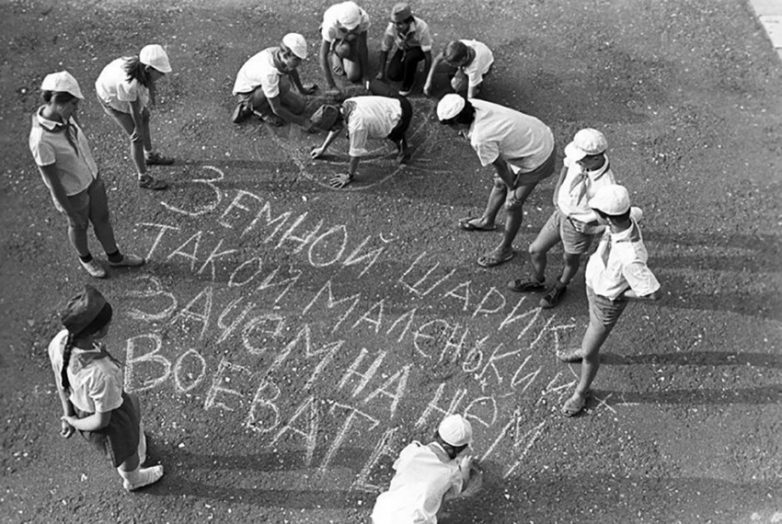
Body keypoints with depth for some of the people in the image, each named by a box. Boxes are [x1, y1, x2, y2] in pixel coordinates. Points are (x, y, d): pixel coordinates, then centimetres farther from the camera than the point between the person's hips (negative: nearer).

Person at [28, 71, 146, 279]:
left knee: (102, 218, 25)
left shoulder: (63, 115, -16)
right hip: (73, 191, -6)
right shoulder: (41, 140, -38)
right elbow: (52, 181, -26)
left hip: (92, 177, 6)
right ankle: (85, 258, 54)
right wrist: (70, 212, -15)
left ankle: (115, 257, 49)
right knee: (79, 226, 23)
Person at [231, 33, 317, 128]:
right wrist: (301, 121, -23)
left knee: (299, 106, 3)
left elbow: (293, 70, 9)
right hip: (247, 93, -8)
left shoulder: (284, 53, -19)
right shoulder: (269, 73, -40)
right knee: (284, 83, -33)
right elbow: (276, 109, -31)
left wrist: (301, 90, 26)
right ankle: (260, 108, -7)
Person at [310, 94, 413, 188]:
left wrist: (349, 177, -5)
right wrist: (323, 148, 19)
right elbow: (337, 127, 12)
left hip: (402, 114, -8)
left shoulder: (356, 125, -31)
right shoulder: (346, 104, -6)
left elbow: (356, 153, -19)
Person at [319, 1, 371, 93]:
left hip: (351, 38, 2)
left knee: (353, 77, -11)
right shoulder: (331, 25, -43)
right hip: (333, 39, -2)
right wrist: (330, 85, -39)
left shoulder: (363, 18, -36)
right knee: (343, 49, -37)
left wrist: (366, 75, -26)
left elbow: (363, 48, -25)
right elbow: (323, 56, -38)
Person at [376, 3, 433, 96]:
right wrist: (381, 72, -4)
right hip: (402, 49, 3)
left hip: (418, 49, -3)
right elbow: (384, 50, -9)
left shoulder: (421, 27, -37)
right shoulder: (391, 28, -28)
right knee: (392, 75, -15)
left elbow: (428, 55, -31)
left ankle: (408, 84, -11)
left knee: (410, 57, -37)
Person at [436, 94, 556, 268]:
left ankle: (505, 249, 28)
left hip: (537, 158, -9)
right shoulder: (474, 105, -15)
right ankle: (487, 220, 52)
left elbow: (500, 166, -18)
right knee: (499, 183, 26)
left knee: (512, 205, 5)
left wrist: (512, 188, -2)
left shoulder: (481, 139, -34)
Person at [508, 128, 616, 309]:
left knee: (570, 261, 23)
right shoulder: (581, 157, -20)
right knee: (535, 250, 19)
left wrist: (590, 231, -15)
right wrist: (557, 191, 1)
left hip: (580, 228, -5)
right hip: (561, 213, 6)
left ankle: (559, 287, 56)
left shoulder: (606, 186, -36)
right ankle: (537, 282, 49)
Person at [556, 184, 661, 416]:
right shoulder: (627, 217, -25)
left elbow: (653, 293, -35)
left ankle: (581, 392, 41)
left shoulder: (630, 258, -46)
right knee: (593, 321, 36)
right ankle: (585, 350, 68)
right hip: (594, 283, 7)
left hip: (608, 301, -7)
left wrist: (620, 294, -18)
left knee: (590, 351, 12)